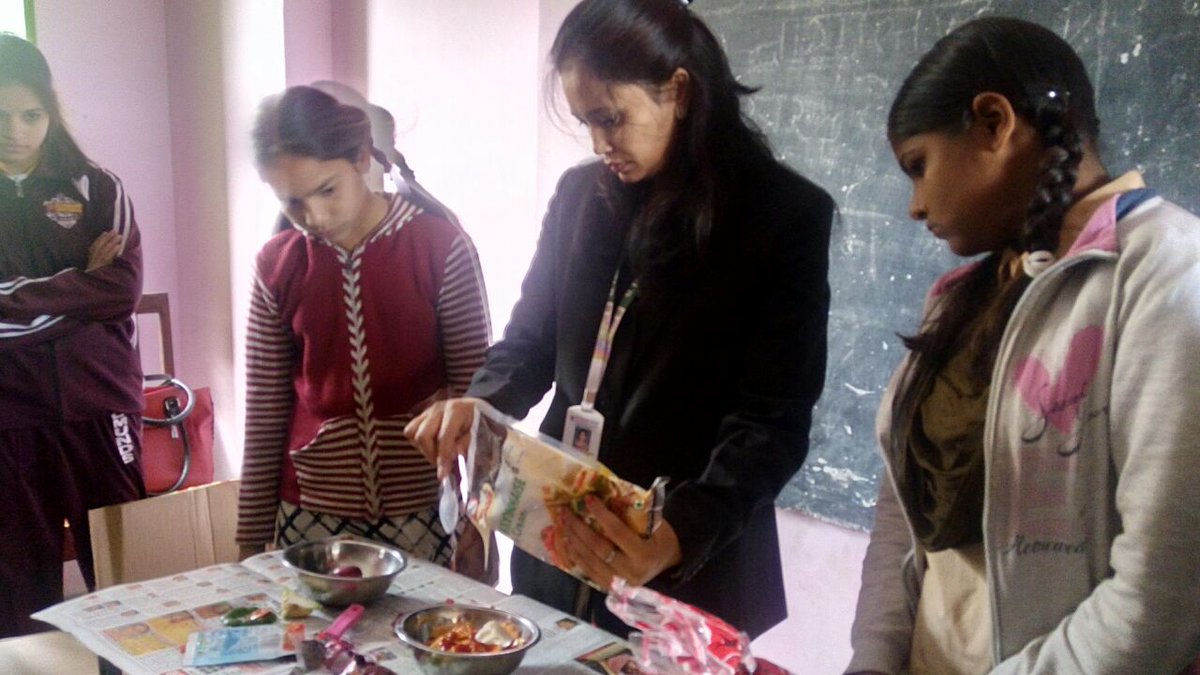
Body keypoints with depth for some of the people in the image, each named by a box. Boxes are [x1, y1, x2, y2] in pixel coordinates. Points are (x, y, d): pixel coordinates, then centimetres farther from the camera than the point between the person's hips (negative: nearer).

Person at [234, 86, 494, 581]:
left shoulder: (441, 247, -8)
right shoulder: (277, 266, -1)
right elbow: (264, 415, 5)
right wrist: (252, 540, 8)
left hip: (421, 514, -2)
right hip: (309, 516, 2)